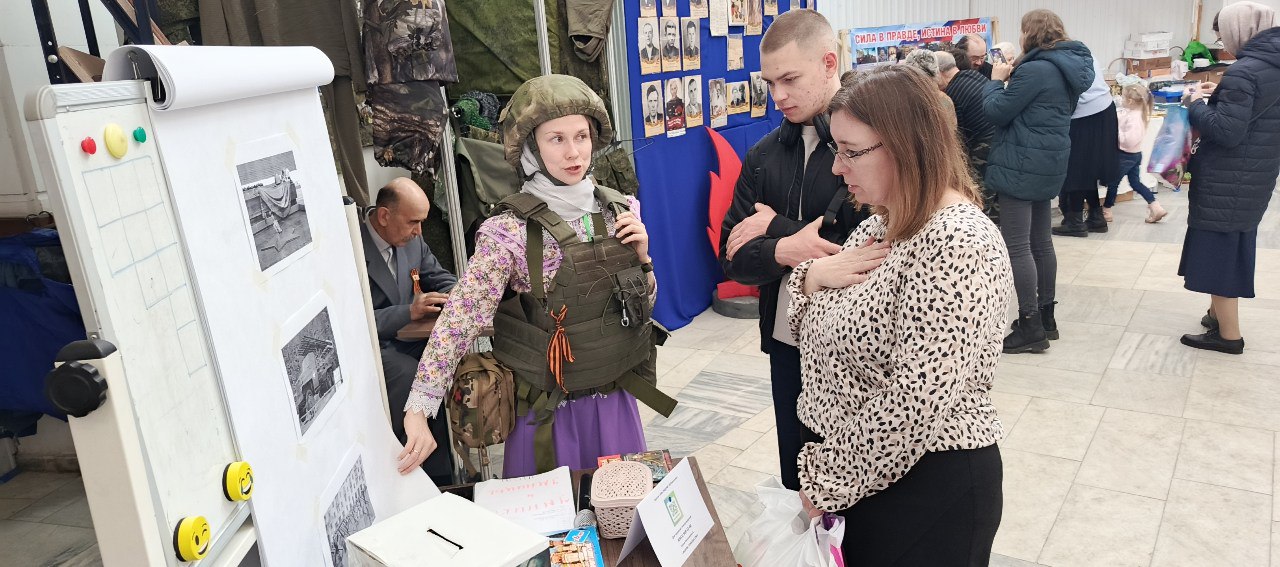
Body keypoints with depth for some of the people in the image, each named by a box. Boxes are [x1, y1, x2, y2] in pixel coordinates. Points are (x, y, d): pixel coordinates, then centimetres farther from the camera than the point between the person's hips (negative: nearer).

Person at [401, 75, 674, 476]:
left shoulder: (621, 210, 0)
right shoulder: (511, 230, -16)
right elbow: (461, 316, -22)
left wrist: (641, 256, -9)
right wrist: (418, 409, -30)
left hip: (616, 397, 5)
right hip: (550, 409, -4)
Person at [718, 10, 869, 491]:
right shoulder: (763, 157, 5)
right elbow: (734, 258, 1)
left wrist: (776, 228, -13)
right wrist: (782, 251, -22)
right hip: (787, 347, 5)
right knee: (798, 484, 20)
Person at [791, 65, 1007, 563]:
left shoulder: (957, 245, -23)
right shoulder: (883, 224, 6)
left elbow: (914, 404, -27)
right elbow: (813, 325, 11)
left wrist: (828, 481, -17)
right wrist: (813, 275, -10)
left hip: (928, 488, -8)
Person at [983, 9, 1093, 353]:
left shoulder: (1034, 70, -19)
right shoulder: (1067, 68, 12)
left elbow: (996, 111, -15)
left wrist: (996, 80, 0)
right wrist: (1011, 78, 13)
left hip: (1022, 165, -10)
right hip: (1048, 162, 10)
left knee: (1017, 246, -6)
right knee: (1040, 241, 17)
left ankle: (1031, 328, -3)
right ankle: (1045, 316, 26)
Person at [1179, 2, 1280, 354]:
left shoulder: (1244, 71, -20)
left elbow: (1227, 131, -24)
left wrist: (1197, 104, -9)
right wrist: (1221, 97, 9)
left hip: (1228, 180, -9)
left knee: (1218, 250, -1)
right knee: (1232, 247, 20)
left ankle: (1228, 335, 5)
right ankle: (1220, 314, 31)